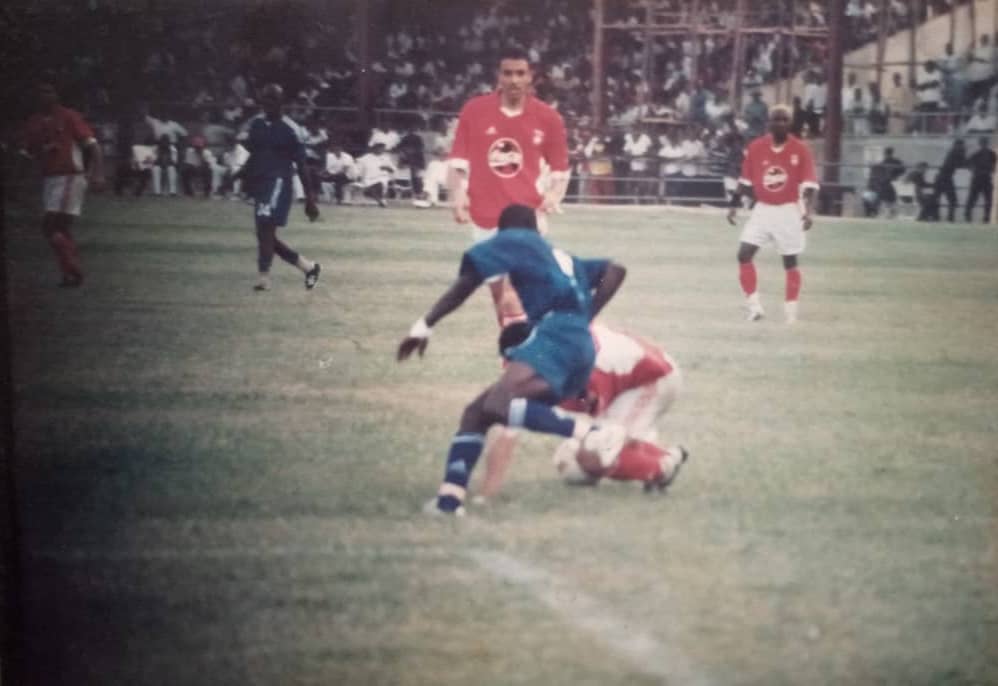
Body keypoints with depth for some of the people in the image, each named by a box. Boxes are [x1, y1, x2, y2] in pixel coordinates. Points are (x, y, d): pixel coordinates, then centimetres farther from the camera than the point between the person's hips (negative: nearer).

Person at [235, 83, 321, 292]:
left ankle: (263, 278, -23)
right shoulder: (256, 124, 14)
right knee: (267, 237, 9)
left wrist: (310, 199, -4)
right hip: (259, 183, 7)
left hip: (278, 182, -7)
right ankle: (308, 267, 24)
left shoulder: (290, 130, -5)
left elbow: (301, 166, -3)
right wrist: (243, 174, 7)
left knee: (265, 229, -22)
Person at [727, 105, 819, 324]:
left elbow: (809, 184, -11)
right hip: (762, 209, 3)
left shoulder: (801, 150, -9)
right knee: (744, 254, -9)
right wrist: (734, 205, 6)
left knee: (790, 262, 4)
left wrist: (807, 211, -23)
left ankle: (791, 312, 14)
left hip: (789, 211, -2)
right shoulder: (755, 147, -1)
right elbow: (745, 180, 9)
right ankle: (754, 306, -1)